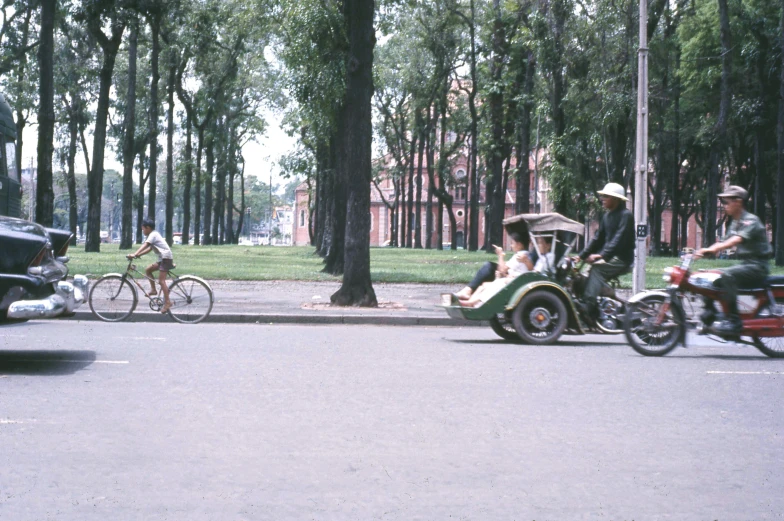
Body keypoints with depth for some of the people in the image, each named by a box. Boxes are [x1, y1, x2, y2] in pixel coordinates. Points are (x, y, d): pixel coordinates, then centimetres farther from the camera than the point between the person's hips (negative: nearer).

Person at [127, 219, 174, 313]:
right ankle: (153, 290, 13)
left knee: (161, 280, -13)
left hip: (166, 258, -10)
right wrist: (138, 254, 8)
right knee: (148, 269, 12)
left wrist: (134, 254, -32)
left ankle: (167, 302, -13)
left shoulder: (153, 235, -10)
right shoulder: (154, 235, 20)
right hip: (162, 259, 10)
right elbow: (149, 249, 19)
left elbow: (145, 245, -24)